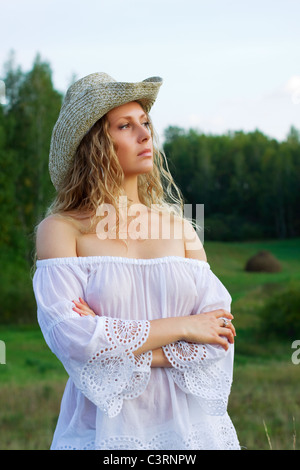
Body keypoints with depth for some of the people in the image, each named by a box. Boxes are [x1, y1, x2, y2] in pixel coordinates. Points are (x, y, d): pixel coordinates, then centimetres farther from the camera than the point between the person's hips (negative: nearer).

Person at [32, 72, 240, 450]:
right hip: (107, 430, -3)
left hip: (191, 425, 3)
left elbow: (219, 335, -3)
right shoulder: (60, 229, -4)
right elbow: (69, 336, -17)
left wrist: (119, 348, -14)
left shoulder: (178, 226, 5)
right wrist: (180, 326, -12)